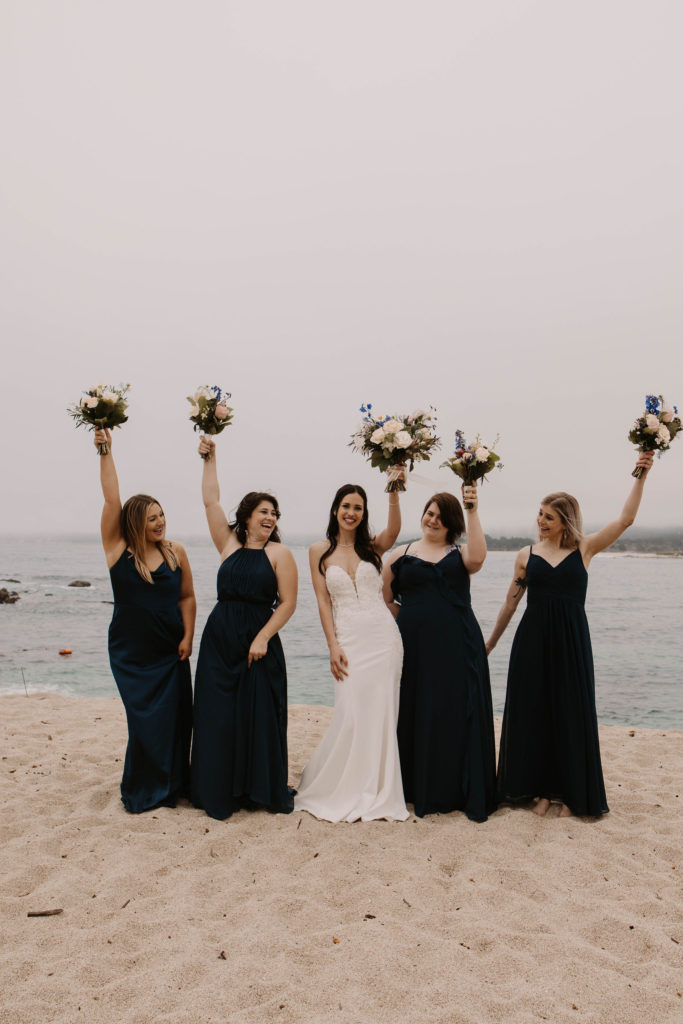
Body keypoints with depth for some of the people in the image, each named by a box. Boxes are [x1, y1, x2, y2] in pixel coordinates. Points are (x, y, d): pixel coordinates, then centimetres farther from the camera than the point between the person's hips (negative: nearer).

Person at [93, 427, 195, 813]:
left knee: (175, 717, 5)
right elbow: (112, 500, -14)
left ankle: (172, 784, 25)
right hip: (131, 653, -2)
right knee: (146, 719, 1)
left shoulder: (175, 551, -1)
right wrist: (105, 451, -15)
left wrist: (188, 637, -2)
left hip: (171, 651, 2)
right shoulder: (118, 549, -6)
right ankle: (143, 792, 22)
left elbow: (187, 597, 5)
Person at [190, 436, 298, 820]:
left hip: (258, 642, -3)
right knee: (217, 716, 5)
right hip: (219, 640, 3)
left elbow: (288, 603, -6)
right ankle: (221, 792, 18)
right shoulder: (229, 544, 8)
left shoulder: (279, 553, -1)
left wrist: (262, 638, -14)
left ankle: (260, 791, 18)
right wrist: (210, 458, 5)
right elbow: (211, 501, 6)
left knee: (258, 716, 2)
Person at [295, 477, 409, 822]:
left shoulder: (372, 548, 8)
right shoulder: (320, 551, 5)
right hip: (348, 638, -1)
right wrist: (333, 645, -6)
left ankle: (376, 793, 19)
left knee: (380, 715, 4)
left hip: (383, 636, 1)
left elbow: (394, 529, -14)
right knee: (349, 716, -5)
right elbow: (323, 601, 1)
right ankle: (332, 789, 18)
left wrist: (394, 492, -26)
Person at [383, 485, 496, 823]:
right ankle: (418, 789, 22)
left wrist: (472, 511, -15)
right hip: (415, 647, 0)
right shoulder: (401, 554, 9)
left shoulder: (459, 554, 9)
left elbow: (477, 558, -15)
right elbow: (384, 599, 13)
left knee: (457, 715, 2)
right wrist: (412, 617, 5)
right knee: (416, 715, 6)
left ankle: (460, 792, 15)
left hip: (457, 646, 0)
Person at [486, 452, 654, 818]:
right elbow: (511, 602, 11)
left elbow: (625, 519, -5)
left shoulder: (584, 549, 2)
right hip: (532, 640, 1)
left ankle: (570, 794, 19)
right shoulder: (527, 555, 5)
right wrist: (490, 642, 15)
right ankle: (539, 789, 21)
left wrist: (641, 475, -10)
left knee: (571, 712, 5)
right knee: (532, 711, 5)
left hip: (571, 641, -1)